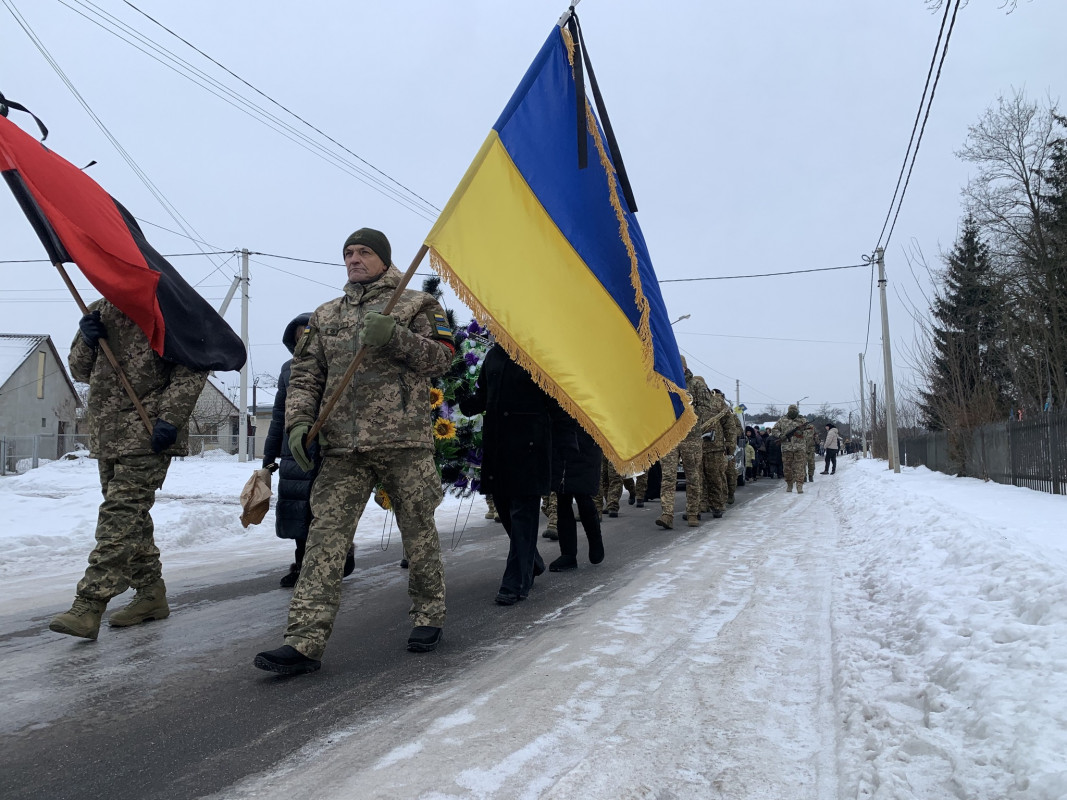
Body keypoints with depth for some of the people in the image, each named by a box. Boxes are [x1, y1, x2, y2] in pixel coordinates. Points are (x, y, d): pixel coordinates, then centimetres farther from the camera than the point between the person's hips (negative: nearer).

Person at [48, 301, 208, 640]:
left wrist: (170, 418, -18)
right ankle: (151, 595, 23)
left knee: (121, 512, -12)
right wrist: (87, 341, -2)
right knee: (130, 514, 12)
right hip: (107, 432, 8)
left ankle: (88, 607, -13)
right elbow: (80, 370, 19)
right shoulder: (100, 311, 15)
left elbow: (193, 367, -10)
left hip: (148, 433, -8)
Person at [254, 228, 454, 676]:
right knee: (325, 537, -5)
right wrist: (298, 421, 0)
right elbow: (305, 375, 16)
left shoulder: (416, 304, 9)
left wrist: (394, 337, -16)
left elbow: (441, 357, -2)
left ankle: (428, 617, 24)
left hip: (404, 440, -2)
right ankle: (305, 640, -5)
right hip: (342, 447, 3)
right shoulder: (326, 316, 20)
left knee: (418, 532, 6)